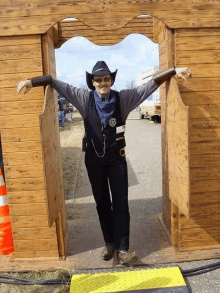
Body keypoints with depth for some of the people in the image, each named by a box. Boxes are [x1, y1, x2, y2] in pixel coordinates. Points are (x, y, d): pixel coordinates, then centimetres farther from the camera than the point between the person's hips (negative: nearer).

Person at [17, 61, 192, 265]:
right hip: (94, 160, 1)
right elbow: (57, 84, -2)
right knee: (102, 203, 12)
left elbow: (150, 84, -8)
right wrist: (31, 81, -9)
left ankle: (122, 249, 10)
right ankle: (109, 243, 28)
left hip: (117, 159, -1)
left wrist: (174, 70, -15)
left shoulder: (124, 98, -6)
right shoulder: (84, 98, -5)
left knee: (121, 203, 0)